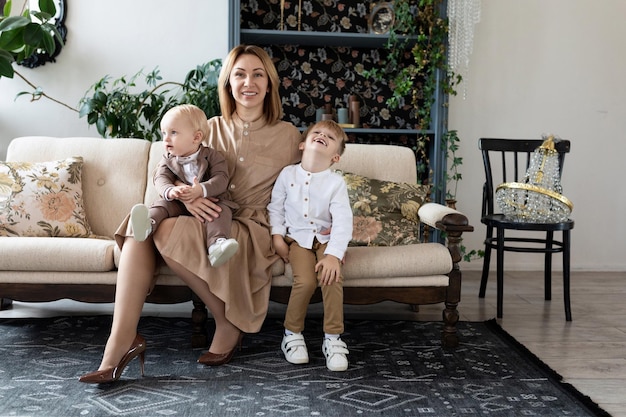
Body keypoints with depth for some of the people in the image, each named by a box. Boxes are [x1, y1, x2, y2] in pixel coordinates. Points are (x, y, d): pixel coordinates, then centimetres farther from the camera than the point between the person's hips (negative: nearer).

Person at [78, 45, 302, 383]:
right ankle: (121, 340, -31)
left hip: (254, 231, -4)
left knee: (167, 233, -29)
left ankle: (228, 322, -14)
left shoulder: (288, 135, 7)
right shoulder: (212, 128, 13)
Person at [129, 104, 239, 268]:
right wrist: (170, 191, -30)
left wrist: (201, 190, -33)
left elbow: (221, 180, -13)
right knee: (161, 204, -22)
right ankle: (147, 224, -53)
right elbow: (161, 179, -5)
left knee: (222, 209, -30)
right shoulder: (167, 160, 11)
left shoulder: (212, 156, 0)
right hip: (178, 203, 3)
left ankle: (216, 245, -54)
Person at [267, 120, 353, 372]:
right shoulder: (288, 174, 1)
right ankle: (292, 334, -2)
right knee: (305, 281, -24)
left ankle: (333, 338, -11)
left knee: (332, 278, -26)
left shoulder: (336, 182, -6)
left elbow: (343, 221, -14)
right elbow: (275, 207, 10)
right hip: (297, 238, 0)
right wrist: (277, 236, -4)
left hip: (326, 239, 0)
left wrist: (334, 255, -25)